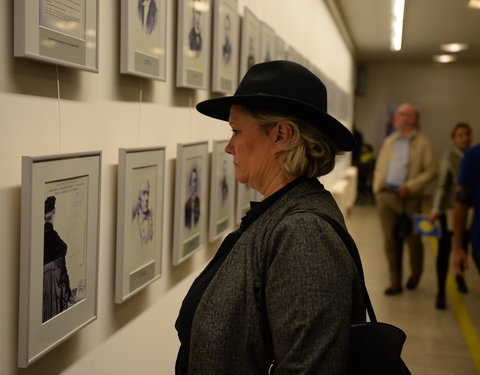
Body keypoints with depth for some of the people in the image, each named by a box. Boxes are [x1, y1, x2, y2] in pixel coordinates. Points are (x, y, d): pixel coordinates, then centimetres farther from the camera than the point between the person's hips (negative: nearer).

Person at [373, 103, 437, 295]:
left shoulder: (423, 143, -1)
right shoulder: (389, 141, 14)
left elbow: (431, 170, -6)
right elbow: (379, 167, 19)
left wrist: (410, 186, -16)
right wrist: (377, 188, 6)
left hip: (409, 199, -4)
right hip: (386, 196, 4)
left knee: (413, 239, 6)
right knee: (390, 241, 3)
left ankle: (416, 274, 33)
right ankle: (395, 282, 12)